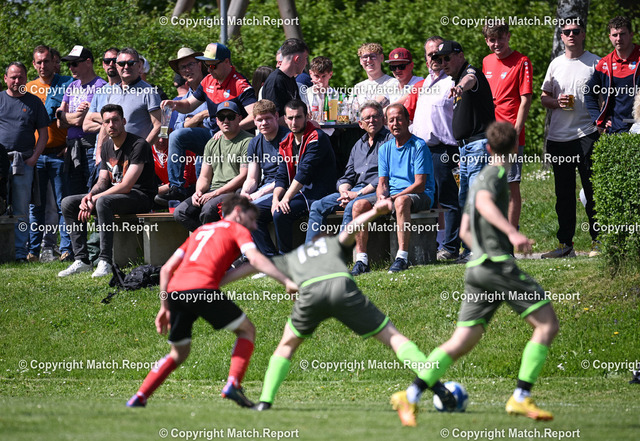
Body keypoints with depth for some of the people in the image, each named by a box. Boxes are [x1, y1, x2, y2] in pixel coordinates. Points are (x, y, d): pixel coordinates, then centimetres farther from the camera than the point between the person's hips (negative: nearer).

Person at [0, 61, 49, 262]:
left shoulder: (34, 102, 10)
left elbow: (43, 133, 11)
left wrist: (34, 157, -2)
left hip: (24, 162, 0)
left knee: (21, 209, 1)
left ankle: (20, 250, 3)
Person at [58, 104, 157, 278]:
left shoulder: (139, 145, -16)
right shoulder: (107, 146, 11)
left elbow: (126, 186, -22)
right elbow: (103, 181, 14)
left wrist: (95, 199, -21)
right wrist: (90, 195, -11)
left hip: (140, 197, -9)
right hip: (115, 193, 9)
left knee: (103, 202, -38)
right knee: (68, 203, -2)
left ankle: (105, 262, -35)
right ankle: (81, 260, -8)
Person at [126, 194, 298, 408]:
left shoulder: (201, 230, 33)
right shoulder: (238, 230, 16)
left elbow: (167, 269, 27)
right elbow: (255, 259, -5)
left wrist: (165, 307, 29)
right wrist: (286, 281, -11)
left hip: (174, 289, 6)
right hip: (202, 288, -6)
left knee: (179, 353, 23)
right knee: (247, 330, 13)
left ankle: (139, 398, 12)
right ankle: (233, 384, -5)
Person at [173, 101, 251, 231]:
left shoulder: (247, 141, -2)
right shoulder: (212, 144, 21)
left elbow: (243, 176, -11)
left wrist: (215, 193, -16)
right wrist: (198, 192, -4)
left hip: (235, 192, -7)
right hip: (212, 192, 7)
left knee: (208, 209, -35)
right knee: (180, 212, -15)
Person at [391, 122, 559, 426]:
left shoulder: (479, 178, 23)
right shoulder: (497, 173, -2)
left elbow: (465, 231, 28)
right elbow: (484, 203, -24)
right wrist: (512, 232, -37)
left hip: (478, 267, 9)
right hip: (499, 265, -9)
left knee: (461, 343, 6)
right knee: (547, 324, -6)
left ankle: (411, 395, -5)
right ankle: (520, 398, -14)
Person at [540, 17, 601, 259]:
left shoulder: (595, 63, 2)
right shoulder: (556, 64, 13)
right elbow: (544, 97, 19)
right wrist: (557, 102, -3)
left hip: (587, 133, -4)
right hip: (558, 137, 4)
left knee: (592, 191, -7)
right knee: (563, 194, 7)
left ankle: (597, 241, -1)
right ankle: (565, 244, 12)